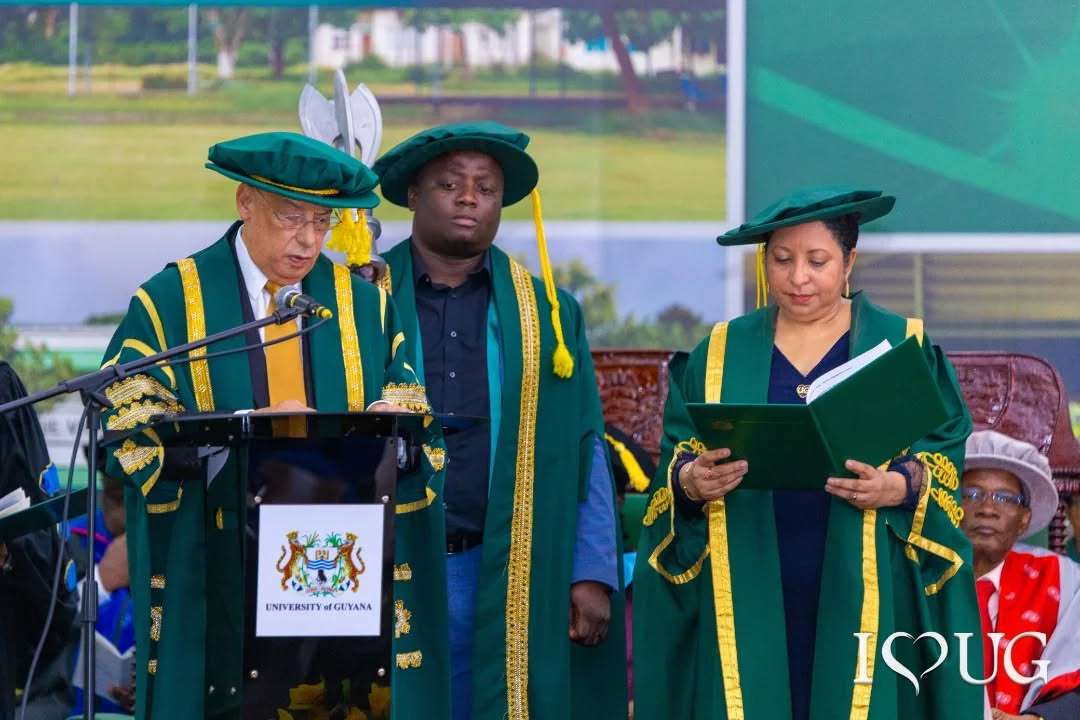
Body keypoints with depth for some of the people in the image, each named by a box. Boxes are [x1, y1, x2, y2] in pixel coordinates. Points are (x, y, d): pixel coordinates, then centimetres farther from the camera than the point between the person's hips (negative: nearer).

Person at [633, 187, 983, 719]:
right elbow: (675, 459, 8)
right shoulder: (721, 354, 11)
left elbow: (946, 459, 0)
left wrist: (901, 487, -19)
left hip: (859, 592, -1)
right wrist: (688, 480, -14)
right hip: (750, 591, 2)